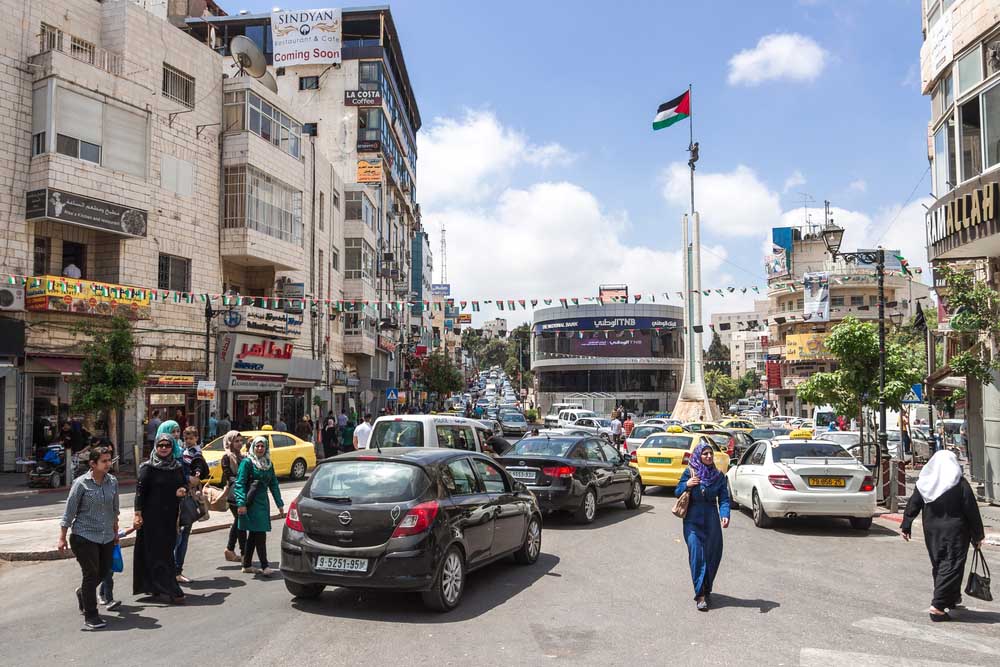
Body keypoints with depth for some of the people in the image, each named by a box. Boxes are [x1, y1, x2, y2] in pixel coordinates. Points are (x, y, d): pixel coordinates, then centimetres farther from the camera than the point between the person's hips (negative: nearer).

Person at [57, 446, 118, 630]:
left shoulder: (113, 481, 3)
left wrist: (115, 531, 21)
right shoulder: (81, 483, -11)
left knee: (104, 571, 12)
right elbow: (69, 511, -7)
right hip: (84, 536, -5)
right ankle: (90, 615, 10)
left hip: (107, 537, 5)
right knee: (91, 573, -2)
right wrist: (62, 537, -7)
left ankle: (83, 593, 43)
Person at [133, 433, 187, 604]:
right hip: (153, 515, -6)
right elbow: (140, 490, -10)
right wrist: (138, 513, -16)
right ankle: (171, 590, -4)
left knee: (167, 549, 9)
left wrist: (183, 489, -5)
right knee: (158, 551, -4)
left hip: (170, 515, 6)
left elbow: (184, 483, 19)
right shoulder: (148, 467, -7)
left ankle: (152, 585, 24)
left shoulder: (177, 467, 8)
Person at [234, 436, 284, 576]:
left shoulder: (268, 463, 12)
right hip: (252, 503, -7)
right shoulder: (247, 462, -7)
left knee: (253, 535, 12)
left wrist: (280, 504, 12)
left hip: (263, 502, 7)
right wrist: (241, 503, -21)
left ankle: (247, 565, 20)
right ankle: (264, 566, -6)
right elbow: (240, 484, -11)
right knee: (260, 534, -9)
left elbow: (273, 484, 15)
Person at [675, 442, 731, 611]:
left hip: (712, 520, 2)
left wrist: (725, 515, -19)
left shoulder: (719, 476, 5)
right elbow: (677, 493, 6)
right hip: (693, 520, -2)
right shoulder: (689, 473, 0)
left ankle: (707, 590, 24)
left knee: (713, 556, 4)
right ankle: (700, 595, -7)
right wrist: (686, 485, -14)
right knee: (697, 556, -9)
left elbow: (724, 499, -1)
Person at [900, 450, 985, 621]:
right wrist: (977, 535, 1)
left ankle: (952, 598, 34)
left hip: (932, 532, 5)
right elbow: (972, 511, -7)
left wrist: (906, 526, 11)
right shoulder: (960, 484, -10)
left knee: (938, 566, 19)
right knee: (951, 567, -2)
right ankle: (938, 605, -10)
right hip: (955, 532, -4)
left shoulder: (923, 483, 0)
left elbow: (912, 506, 2)